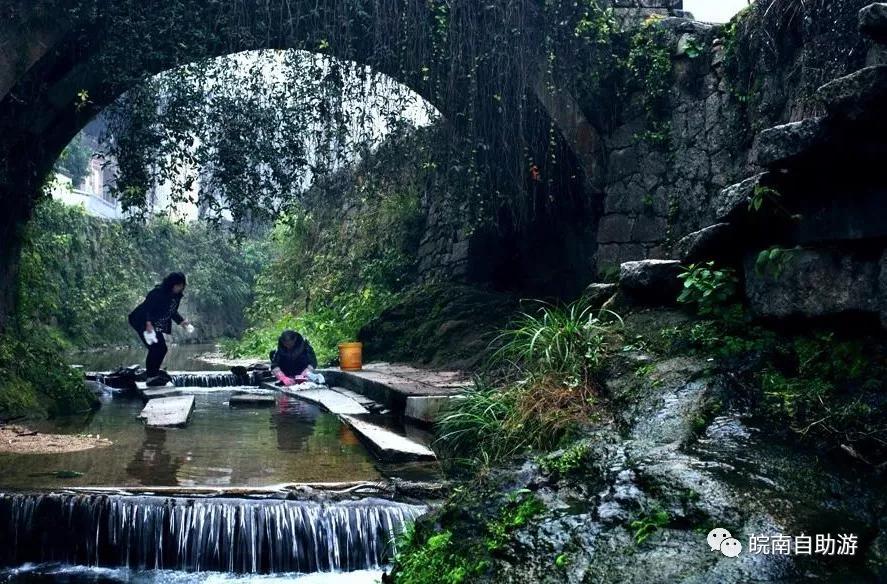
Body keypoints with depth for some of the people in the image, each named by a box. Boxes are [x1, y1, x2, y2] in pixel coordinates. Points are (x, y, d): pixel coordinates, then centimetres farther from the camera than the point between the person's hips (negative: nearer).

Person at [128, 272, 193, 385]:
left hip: (156, 326, 9)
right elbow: (146, 307, -26)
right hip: (143, 322, -9)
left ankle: (155, 375, 16)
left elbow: (172, 312, 15)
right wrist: (148, 324, -34)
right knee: (154, 348, -16)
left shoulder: (176, 296, 1)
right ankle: (151, 377, -9)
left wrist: (182, 321, 5)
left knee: (162, 348, 5)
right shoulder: (158, 292, -24)